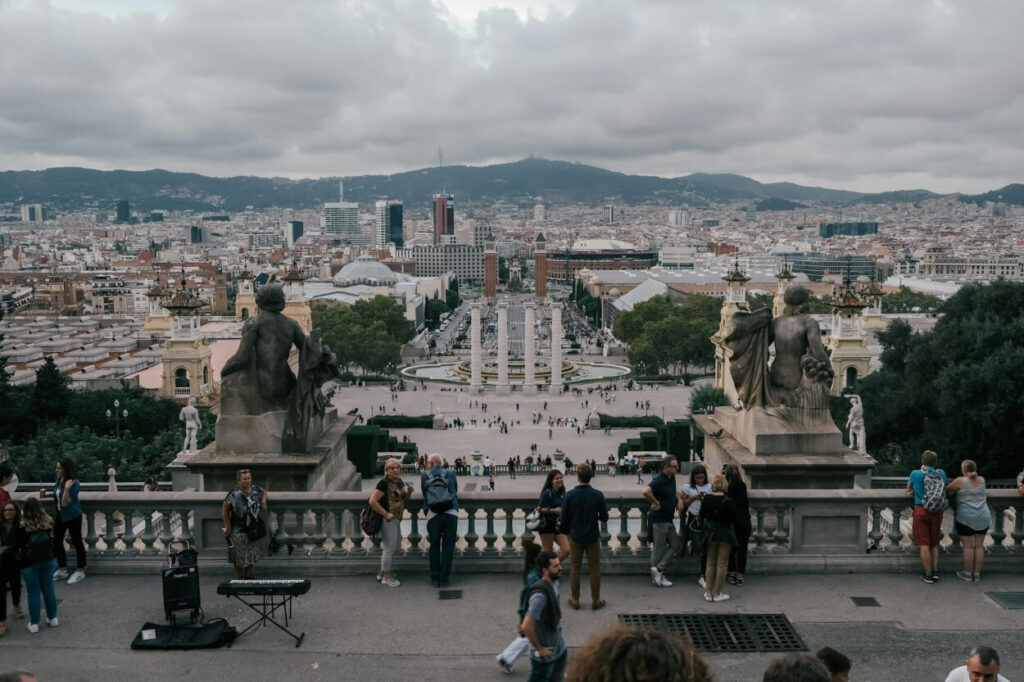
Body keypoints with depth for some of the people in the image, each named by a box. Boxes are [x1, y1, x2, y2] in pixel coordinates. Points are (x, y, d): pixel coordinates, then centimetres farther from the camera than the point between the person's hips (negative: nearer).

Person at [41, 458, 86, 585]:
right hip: (60, 515, 8)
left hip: (73, 516, -8)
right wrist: (46, 494, 4)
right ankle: (62, 570, 29)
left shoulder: (74, 484, -25)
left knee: (76, 541, 4)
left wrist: (67, 489, -40)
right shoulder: (58, 479, -3)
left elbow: (65, 503, -28)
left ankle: (80, 571, 16)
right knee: (57, 541, 13)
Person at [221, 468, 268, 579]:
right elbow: (224, 509, -15)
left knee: (252, 555, 16)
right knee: (239, 557, 4)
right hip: (239, 531, -6)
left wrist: (263, 502, 3)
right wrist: (227, 527, -15)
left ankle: (248, 577, 30)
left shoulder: (255, 490, -1)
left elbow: (264, 491, 22)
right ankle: (240, 578, 19)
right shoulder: (235, 494, -20)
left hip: (253, 529, 6)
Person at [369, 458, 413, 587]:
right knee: (389, 548, 0)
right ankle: (386, 577, 13)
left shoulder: (399, 482, 10)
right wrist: (386, 514, -20)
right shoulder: (384, 483, -16)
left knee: (394, 547, 18)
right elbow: (372, 501, -21)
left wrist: (408, 492, 0)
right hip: (388, 521, -9)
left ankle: (382, 573, 32)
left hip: (396, 520, 9)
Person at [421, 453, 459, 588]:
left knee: (434, 547, 12)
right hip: (451, 514, 0)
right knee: (448, 547, 6)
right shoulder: (451, 474, 11)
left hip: (433, 515, 0)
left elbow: (424, 494, 17)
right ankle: (444, 579, 8)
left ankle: (435, 579, 16)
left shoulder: (425, 476, 9)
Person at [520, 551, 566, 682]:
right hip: (545, 655, -8)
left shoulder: (554, 584, -2)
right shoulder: (540, 595, -30)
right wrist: (539, 649, -22)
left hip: (558, 649, 8)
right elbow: (527, 626, -34)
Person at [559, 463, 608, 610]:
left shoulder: (570, 495, -12)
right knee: (594, 569, 11)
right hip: (593, 537, 0)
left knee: (575, 569, 12)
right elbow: (604, 518, -6)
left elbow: (564, 518, -6)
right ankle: (596, 600, 16)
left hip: (575, 537, 0)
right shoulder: (598, 495, -12)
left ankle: (575, 600, 19)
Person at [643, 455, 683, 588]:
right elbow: (646, 492, -39)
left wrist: (679, 499, 8)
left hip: (668, 519, 9)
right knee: (659, 549, 0)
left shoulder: (672, 479, 8)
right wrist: (656, 503, -25)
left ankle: (658, 570, 14)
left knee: (675, 545, 11)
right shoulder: (659, 480, -21)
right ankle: (657, 576, 11)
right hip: (659, 519, -9)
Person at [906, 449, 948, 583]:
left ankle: (928, 575, 0)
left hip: (921, 510, -3)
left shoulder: (915, 474, -3)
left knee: (924, 544, -1)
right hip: (937, 512, 3)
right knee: (934, 543, 16)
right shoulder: (941, 473, 5)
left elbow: (908, 490, 12)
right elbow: (945, 488, 20)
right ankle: (935, 572, 12)